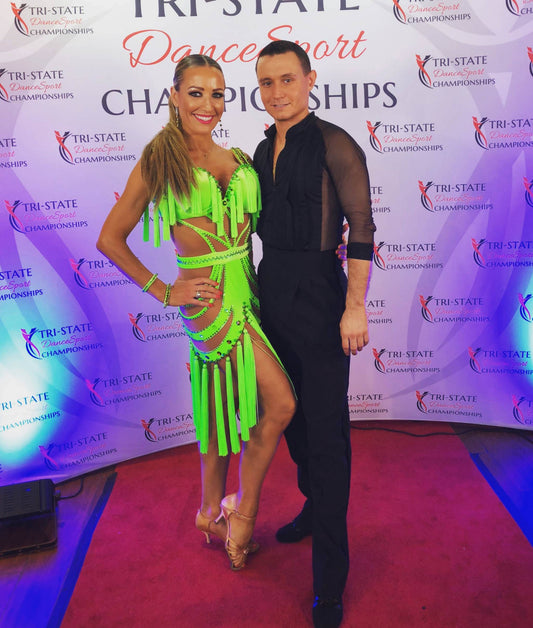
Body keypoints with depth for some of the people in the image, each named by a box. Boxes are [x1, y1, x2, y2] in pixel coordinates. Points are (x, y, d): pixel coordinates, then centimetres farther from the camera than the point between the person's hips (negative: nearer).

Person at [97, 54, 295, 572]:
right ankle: (243, 510, 11)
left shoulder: (237, 159, 11)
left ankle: (212, 513, 33)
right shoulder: (158, 162, -2)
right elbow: (110, 239, -1)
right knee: (279, 402, -10)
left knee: (226, 405, 14)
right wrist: (164, 292, -5)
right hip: (209, 295, -6)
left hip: (244, 291, 6)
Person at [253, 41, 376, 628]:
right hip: (272, 288, 8)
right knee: (290, 412, 18)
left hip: (317, 293, -7)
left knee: (326, 428, -2)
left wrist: (355, 307, -18)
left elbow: (361, 227, -13)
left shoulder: (333, 144, -9)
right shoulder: (263, 149, 12)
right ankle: (313, 506, 42)